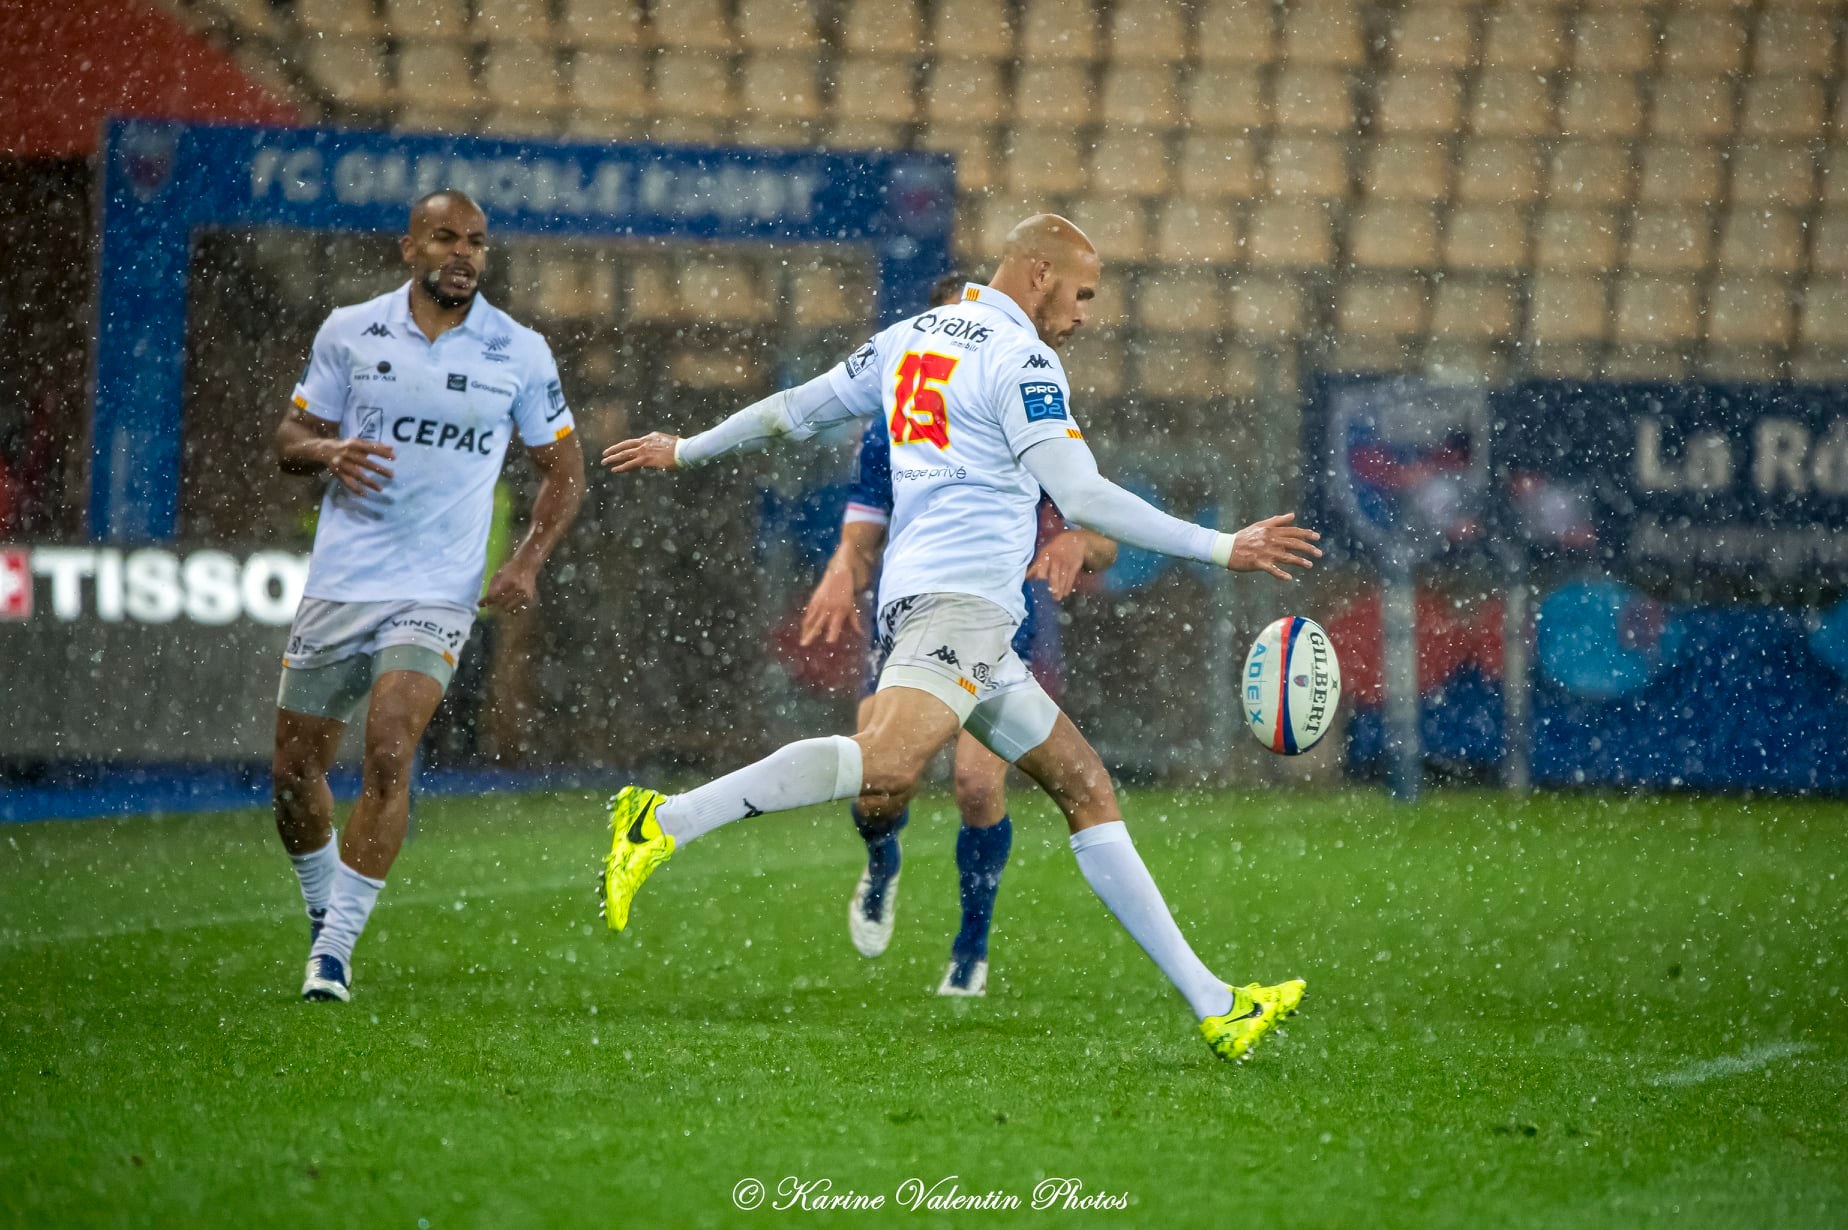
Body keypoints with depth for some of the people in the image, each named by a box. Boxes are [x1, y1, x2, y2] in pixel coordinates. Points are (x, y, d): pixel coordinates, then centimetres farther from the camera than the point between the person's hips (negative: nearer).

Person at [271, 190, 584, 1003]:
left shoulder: (519, 352, 1)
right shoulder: (349, 332, 3)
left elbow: (561, 467, 10)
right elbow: (291, 437, 11)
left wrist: (529, 561, -4)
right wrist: (329, 452, -13)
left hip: (438, 593, -2)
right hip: (339, 580, 2)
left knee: (388, 753, -20)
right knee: (295, 767, 4)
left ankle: (336, 949, -13)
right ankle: (323, 913, 31)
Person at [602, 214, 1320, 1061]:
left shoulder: (909, 339, 21)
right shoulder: (1020, 358, -4)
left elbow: (793, 410, 29)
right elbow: (1082, 499, -11)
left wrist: (686, 450, 45)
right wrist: (1221, 549, -9)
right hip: (959, 598, -10)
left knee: (1086, 788, 8)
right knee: (887, 768, -32)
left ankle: (1212, 1005, 4)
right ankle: (663, 822, -36)